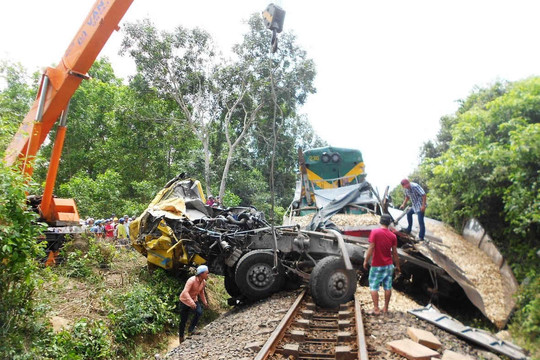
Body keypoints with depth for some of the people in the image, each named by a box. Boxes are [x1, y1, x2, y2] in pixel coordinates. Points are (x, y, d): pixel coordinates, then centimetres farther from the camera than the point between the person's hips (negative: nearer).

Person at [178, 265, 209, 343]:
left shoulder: (203, 282, -8)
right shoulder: (192, 280, -30)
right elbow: (185, 292, -40)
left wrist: (205, 302, 13)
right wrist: (191, 303, -51)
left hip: (194, 300, 5)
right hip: (185, 301, -5)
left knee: (199, 312, -22)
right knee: (183, 320, 3)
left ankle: (190, 330, -8)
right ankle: (181, 337, 25)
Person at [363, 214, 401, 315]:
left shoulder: (374, 232, -13)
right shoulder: (393, 236, -2)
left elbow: (371, 248, -17)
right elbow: (394, 252, 1)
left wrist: (366, 261, -9)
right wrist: (397, 265, 12)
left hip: (377, 265, -4)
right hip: (389, 265, 4)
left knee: (373, 287, 4)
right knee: (388, 287, 11)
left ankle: (376, 309, 2)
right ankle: (385, 308, 19)